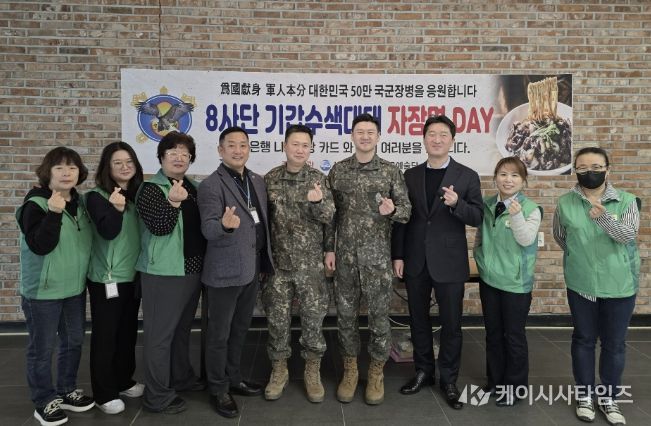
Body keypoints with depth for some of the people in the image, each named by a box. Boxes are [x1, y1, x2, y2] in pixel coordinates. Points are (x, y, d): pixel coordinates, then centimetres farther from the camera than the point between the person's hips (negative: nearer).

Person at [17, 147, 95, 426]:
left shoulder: (80, 202, 6)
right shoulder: (36, 204, -13)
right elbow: (39, 245, -26)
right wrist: (54, 212, -33)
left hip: (75, 287, 7)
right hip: (43, 290, -6)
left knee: (73, 342, 16)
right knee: (42, 348, 6)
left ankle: (66, 391, 34)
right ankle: (44, 401, 22)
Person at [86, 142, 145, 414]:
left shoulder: (137, 195, 7)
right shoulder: (97, 197, -10)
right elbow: (108, 232, -22)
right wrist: (115, 208, -37)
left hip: (133, 275, 6)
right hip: (106, 278, -6)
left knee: (128, 332, 16)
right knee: (105, 335, 4)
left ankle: (124, 381, 32)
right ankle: (104, 393, 16)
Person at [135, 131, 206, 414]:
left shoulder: (193, 187, 10)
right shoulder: (150, 189, -10)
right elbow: (160, 227, -21)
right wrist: (173, 202, -34)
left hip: (192, 269, 7)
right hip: (164, 272, -7)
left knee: (182, 328, 20)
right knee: (160, 333, 0)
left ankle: (181, 377, 35)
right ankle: (157, 396, 11)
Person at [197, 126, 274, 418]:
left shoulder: (257, 181, 8)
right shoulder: (211, 185, -13)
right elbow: (208, 228, -23)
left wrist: (264, 263, 15)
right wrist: (225, 225, -46)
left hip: (251, 269, 7)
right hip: (225, 272, -6)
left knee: (240, 330, 19)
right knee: (219, 334, 7)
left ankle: (234, 379, 35)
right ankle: (218, 390, 23)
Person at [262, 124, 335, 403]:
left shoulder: (318, 179, -2)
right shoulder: (270, 179, 1)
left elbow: (328, 217, -7)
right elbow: (263, 218, 8)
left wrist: (317, 202, -28)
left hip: (310, 263, -1)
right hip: (278, 262, 1)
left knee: (313, 318, 7)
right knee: (277, 319, 9)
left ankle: (312, 371, 24)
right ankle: (279, 370, 27)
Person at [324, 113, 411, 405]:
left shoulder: (391, 171, 0)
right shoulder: (338, 170, 4)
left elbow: (407, 208, -1)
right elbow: (330, 213, 7)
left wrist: (393, 210, -24)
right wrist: (328, 249, 3)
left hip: (377, 255, -1)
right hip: (345, 254, 2)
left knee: (379, 315, 5)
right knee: (346, 313, 9)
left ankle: (376, 372, 23)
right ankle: (350, 369, 27)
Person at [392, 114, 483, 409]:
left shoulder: (467, 176, -1)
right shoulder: (410, 175, 6)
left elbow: (477, 218, -5)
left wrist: (457, 203, -25)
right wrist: (397, 255, 1)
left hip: (449, 262, -3)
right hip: (415, 261, 3)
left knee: (451, 324, 6)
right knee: (418, 320, 14)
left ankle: (449, 380, 23)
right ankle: (423, 371, 31)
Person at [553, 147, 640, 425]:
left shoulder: (626, 201, -6)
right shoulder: (565, 204, -3)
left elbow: (628, 235, -22)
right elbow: (560, 237, 11)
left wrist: (604, 217, -40)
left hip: (619, 285, 0)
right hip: (581, 284, 1)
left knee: (614, 344, 10)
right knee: (584, 340, 12)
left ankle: (608, 397, 28)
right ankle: (584, 395, 27)